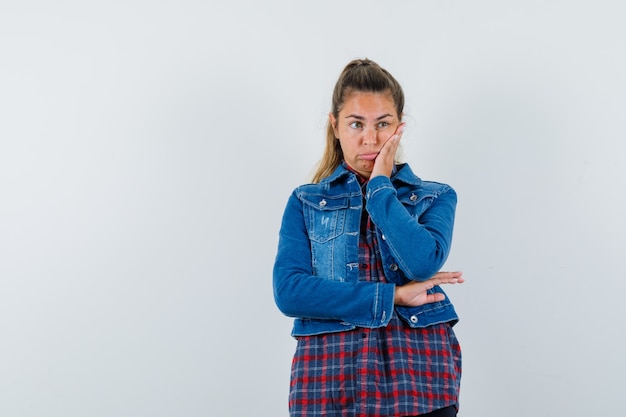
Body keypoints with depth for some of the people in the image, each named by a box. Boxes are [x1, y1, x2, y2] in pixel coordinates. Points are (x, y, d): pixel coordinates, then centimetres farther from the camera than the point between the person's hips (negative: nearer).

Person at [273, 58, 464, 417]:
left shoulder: (435, 198, 10)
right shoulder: (306, 202, 9)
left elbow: (423, 263, -11)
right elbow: (288, 291, -6)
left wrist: (380, 186, -3)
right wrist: (392, 296, -9)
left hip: (421, 375, 0)